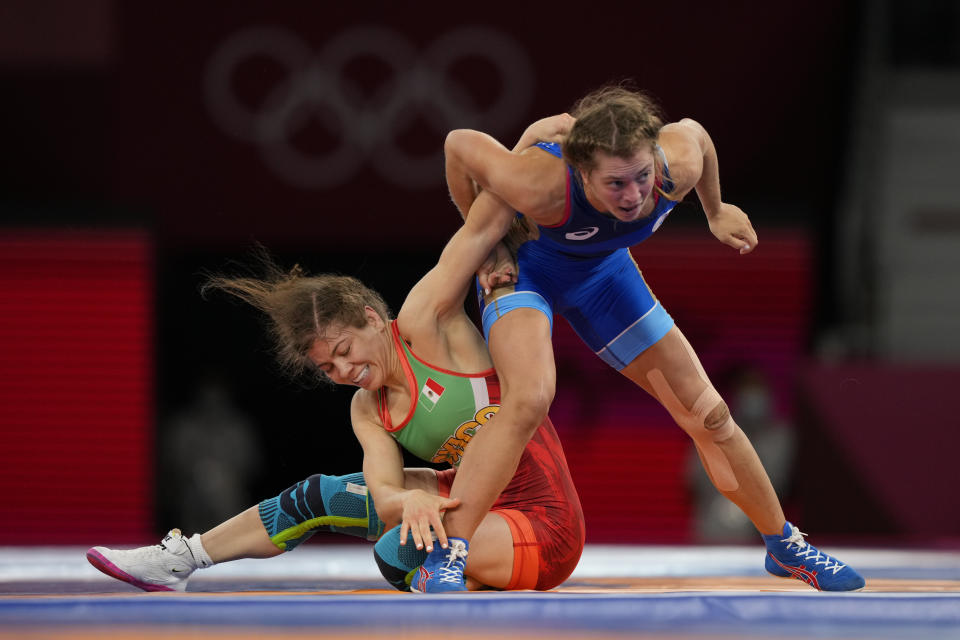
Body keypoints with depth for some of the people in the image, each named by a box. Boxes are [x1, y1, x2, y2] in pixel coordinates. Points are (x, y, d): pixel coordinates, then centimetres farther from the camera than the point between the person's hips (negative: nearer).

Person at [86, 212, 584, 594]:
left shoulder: (423, 326, -15)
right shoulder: (367, 412, 5)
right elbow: (383, 491, -12)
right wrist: (409, 501, -35)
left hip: (542, 526, -8)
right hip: (477, 501, 8)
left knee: (397, 552, -34)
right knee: (317, 497, 15)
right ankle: (179, 561, 28)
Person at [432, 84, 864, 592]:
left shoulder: (679, 166, -33)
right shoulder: (541, 185, -43)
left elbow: (693, 131, -7)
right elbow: (459, 143, -25)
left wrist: (716, 212, 11)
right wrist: (478, 240, -14)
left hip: (601, 270, 5)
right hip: (523, 266, -4)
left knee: (707, 414, 7)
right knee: (530, 397, -34)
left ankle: (783, 546, 27)